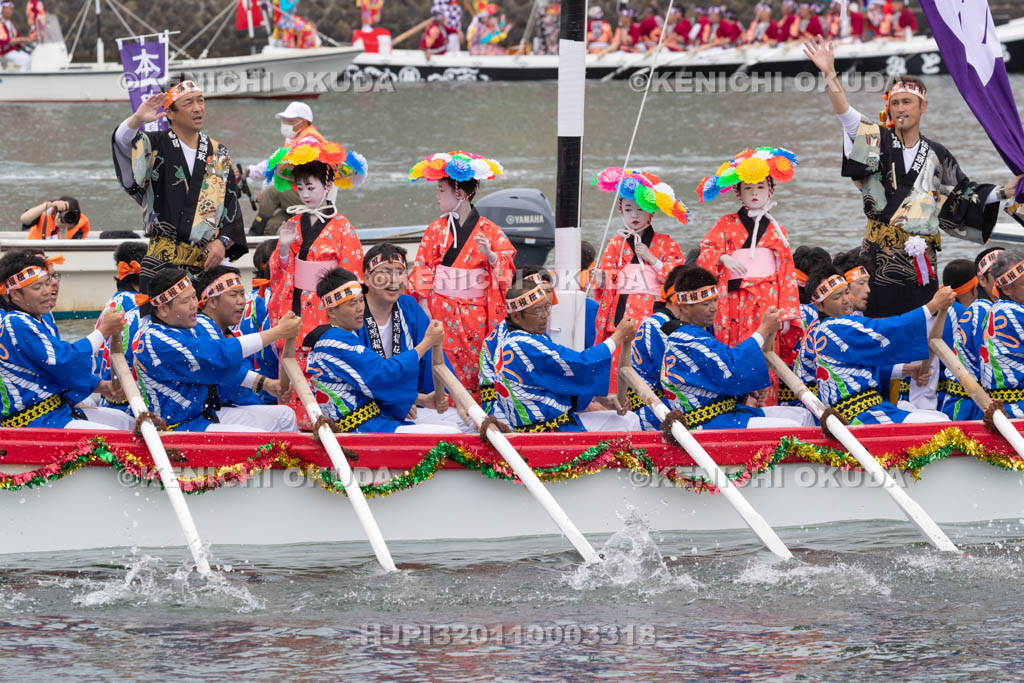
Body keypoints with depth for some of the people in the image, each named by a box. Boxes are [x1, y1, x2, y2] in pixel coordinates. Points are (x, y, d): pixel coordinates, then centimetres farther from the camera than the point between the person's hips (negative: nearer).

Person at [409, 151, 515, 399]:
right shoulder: (435, 230, 4)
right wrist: (424, 306, -6)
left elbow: (507, 268, -2)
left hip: (477, 311, -1)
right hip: (443, 310, 1)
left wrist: (490, 255, -22)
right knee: (446, 360, -3)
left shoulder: (489, 230, -1)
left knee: (476, 364, -1)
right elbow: (423, 269, 2)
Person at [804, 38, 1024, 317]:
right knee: (882, 318, -6)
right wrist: (829, 73, -26)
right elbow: (845, 114, -12)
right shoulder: (879, 141, 3)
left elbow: (963, 193, 19)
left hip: (920, 259, 2)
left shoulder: (936, 155, 12)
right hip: (881, 256, -2)